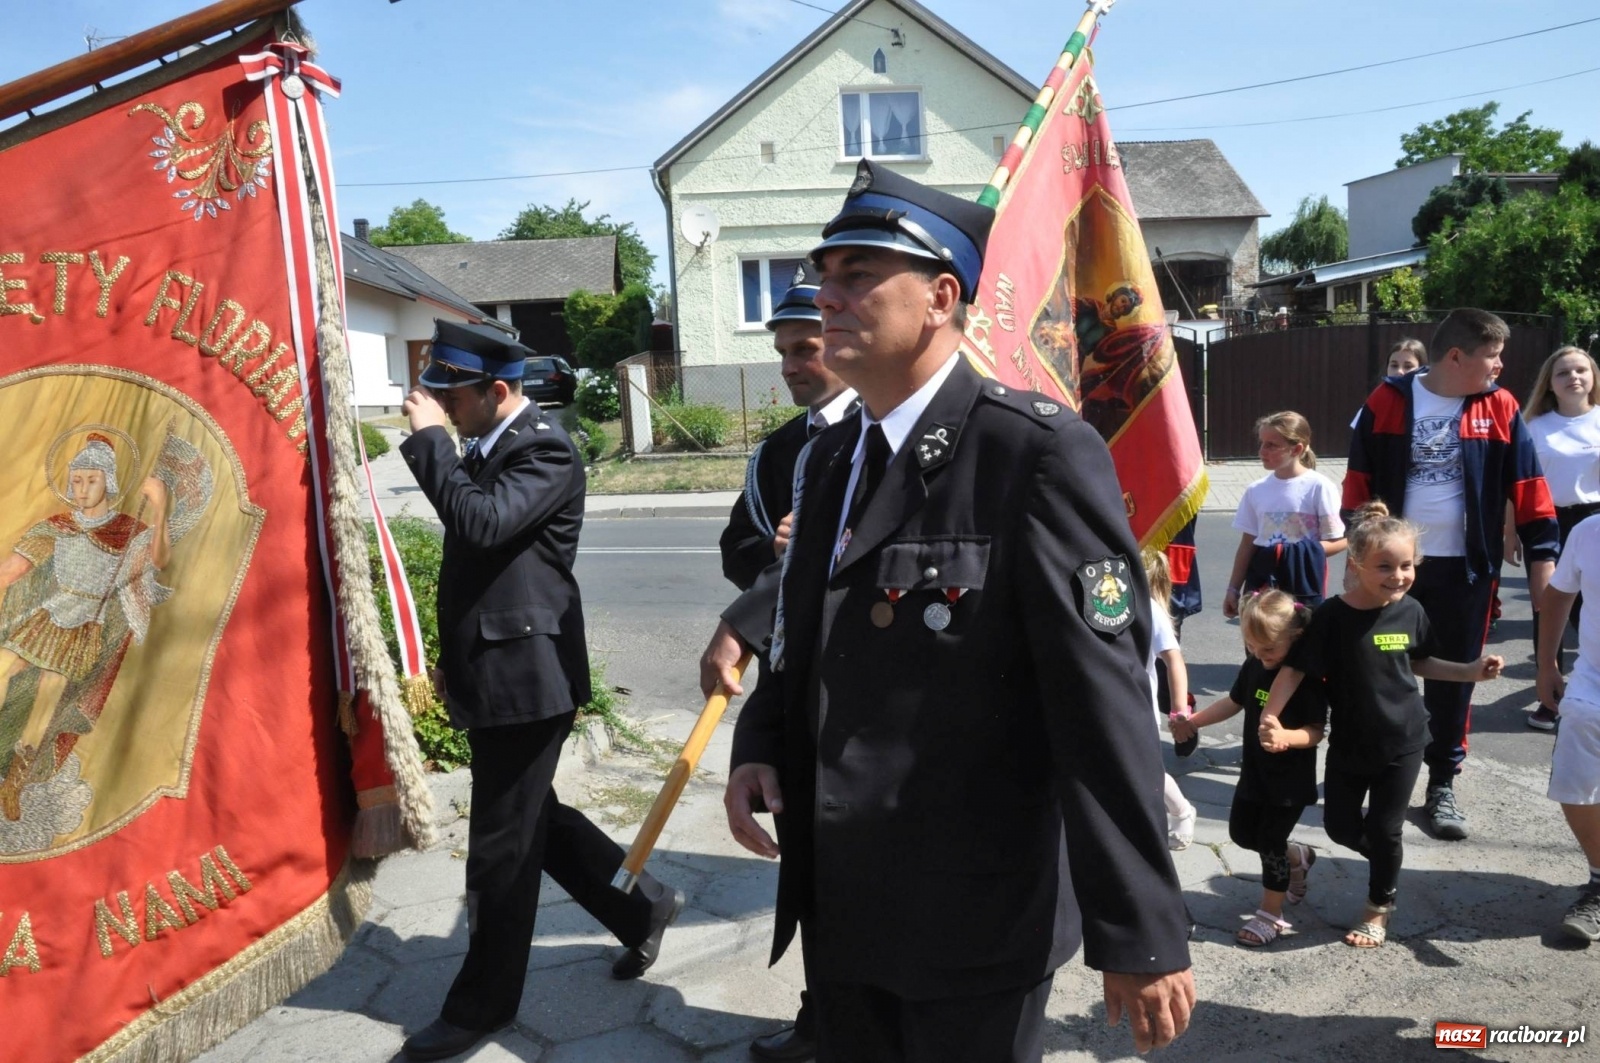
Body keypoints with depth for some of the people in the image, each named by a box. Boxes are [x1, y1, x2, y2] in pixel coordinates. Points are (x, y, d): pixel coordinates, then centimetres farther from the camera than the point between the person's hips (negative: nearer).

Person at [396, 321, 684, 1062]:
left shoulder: (544, 448, -15)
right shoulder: (488, 447, 12)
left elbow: (483, 525, -31)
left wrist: (429, 436, -21)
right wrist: (453, 657, 23)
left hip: (525, 673, -10)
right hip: (495, 670, 10)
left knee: (501, 845, 3)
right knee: (530, 820, 19)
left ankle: (483, 1003, 21)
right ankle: (641, 906, 34)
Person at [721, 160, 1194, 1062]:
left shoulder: (1042, 453, -17)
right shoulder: (828, 459, 7)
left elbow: (1105, 707, -19)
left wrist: (1144, 932, -17)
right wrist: (759, 748, -1)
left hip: (976, 914, -7)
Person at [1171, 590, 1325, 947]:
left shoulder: (1307, 677, -22)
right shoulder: (1254, 666, -3)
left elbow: (1317, 730, -23)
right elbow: (1234, 701, 12)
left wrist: (1286, 737, -42)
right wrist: (1193, 721, 9)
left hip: (1291, 780, -7)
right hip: (1254, 772, 7)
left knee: (1270, 841, 2)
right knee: (1242, 833, 17)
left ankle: (1271, 915, 20)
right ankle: (1297, 857, 43)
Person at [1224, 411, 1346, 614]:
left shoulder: (1319, 487, -10)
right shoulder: (1256, 490, 3)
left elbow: (1339, 541, -7)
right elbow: (1248, 543, 8)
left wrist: (1302, 553, -22)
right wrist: (1233, 589, 9)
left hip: (1303, 585, -4)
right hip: (1262, 582, 4)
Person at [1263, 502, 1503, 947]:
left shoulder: (1410, 611, -8)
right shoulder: (1332, 615, -18)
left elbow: (1419, 662, 11)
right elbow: (1295, 668, -15)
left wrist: (1470, 672, 1)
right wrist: (1268, 718, -20)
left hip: (1402, 742, 1)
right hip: (1348, 743, -1)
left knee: (1383, 829, 7)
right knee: (1340, 826, 10)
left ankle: (1379, 910, 29)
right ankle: (1385, 856, 43)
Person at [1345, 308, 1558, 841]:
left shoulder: (1500, 409, 0)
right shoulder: (1388, 402, -5)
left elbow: (1528, 491, 1)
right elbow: (1359, 483, -1)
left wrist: (1542, 559, -3)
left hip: (1465, 568, 1)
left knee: (1454, 676, 10)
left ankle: (1443, 784, 24)